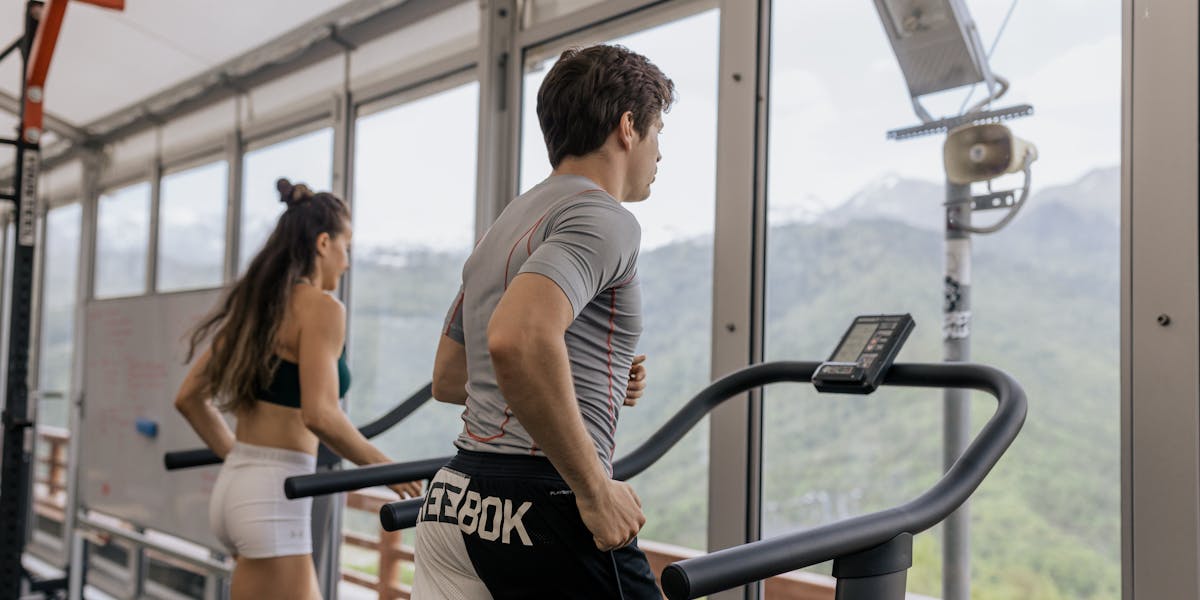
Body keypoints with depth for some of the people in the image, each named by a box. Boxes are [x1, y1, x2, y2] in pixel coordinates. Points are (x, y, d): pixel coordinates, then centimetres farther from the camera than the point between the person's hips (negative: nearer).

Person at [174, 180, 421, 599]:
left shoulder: (254, 303, 13)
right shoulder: (320, 307, -11)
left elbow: (189, 397, 15)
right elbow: (319, 415, -23)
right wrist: (382, 467, -9)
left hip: (234, 485, 9)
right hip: (273, 496, -9)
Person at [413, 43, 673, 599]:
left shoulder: (508, 224, 18)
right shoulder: (603, 219, -11)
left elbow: (447, 378, 24)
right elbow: (518, 341, -30)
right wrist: (596, 491, -21)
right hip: (542, 510, -8)